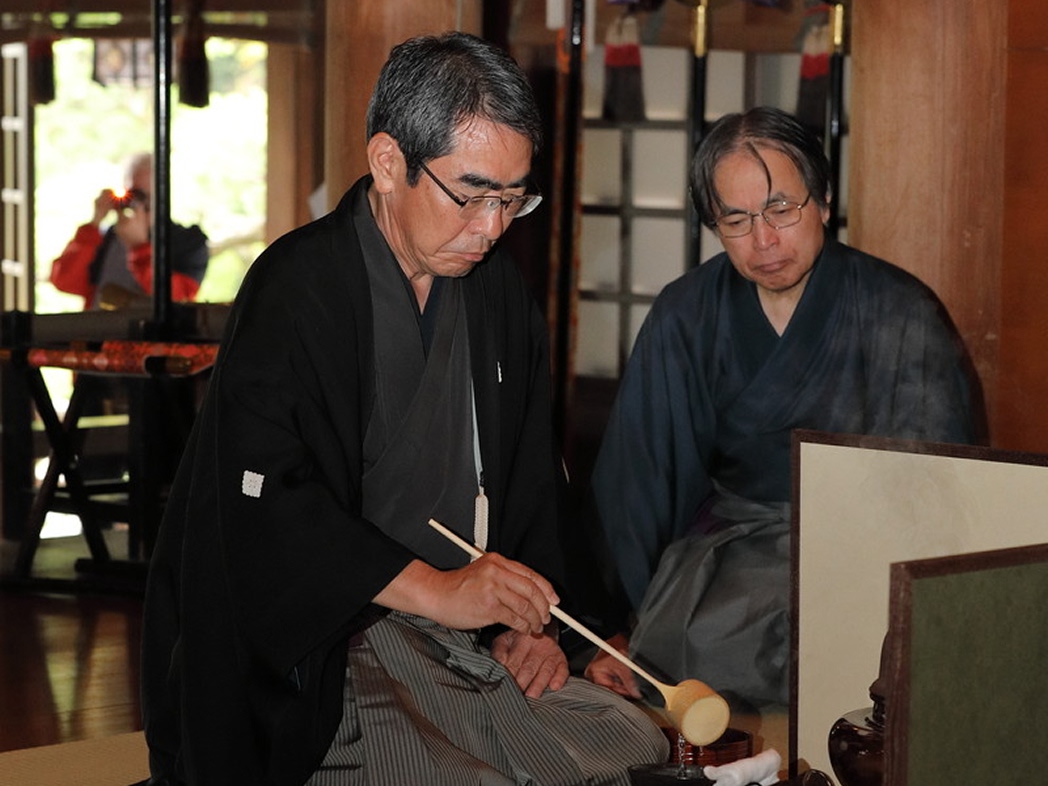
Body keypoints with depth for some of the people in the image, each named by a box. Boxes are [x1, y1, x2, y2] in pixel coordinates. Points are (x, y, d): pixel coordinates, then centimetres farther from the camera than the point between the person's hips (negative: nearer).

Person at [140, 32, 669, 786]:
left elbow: (530, 477, 18)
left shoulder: (498, 287, 12)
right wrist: (430, 589, -23)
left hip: (464, 633, 7)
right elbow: (266, 504, -19)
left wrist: (525, 620, 3)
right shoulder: (295, 291, -11)